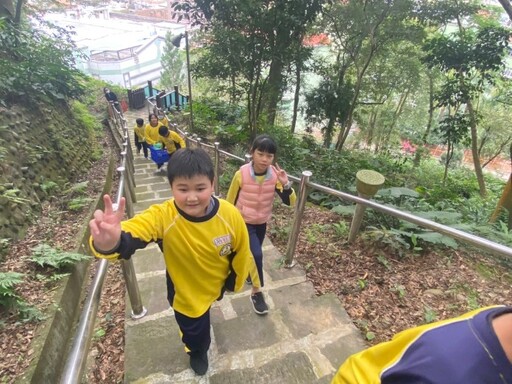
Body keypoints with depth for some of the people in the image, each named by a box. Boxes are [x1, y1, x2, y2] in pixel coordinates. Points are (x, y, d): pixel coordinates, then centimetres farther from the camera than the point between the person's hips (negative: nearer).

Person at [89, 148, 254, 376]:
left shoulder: (230, 215, -30)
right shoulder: (162, 216, -35)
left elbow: (241, 251, -12)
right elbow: (128, 237, -50)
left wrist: (235, 281, 3)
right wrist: (109, 243, -74)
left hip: (217, 284, 3)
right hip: (186, 292, -2)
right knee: (195, 334, 25)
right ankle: (197, 352, 64)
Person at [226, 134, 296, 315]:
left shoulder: (275, 175, -15)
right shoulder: (241, 174, -22)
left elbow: (290, 202, -16)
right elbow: (230, 201, -9)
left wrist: (286, 184, -34)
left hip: (262, 222, 4)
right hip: (244, 222, -4)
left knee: (253, 253, 23)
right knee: (257, 254, -15)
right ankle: (256, 292, 7)